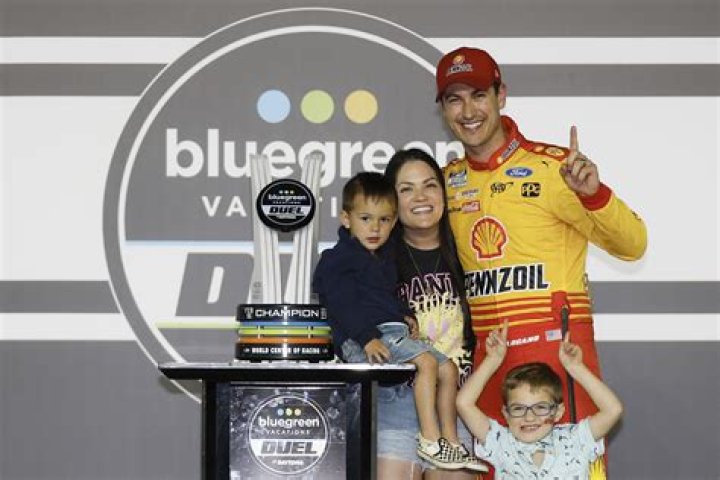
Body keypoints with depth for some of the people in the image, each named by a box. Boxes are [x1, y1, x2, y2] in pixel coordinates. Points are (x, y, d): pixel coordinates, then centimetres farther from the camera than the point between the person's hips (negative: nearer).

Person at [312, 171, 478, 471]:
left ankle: (451, 441, 7)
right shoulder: (338, 259, -6)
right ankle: (429, 439, -25)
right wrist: (367, 338, -26)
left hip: (393, 332, 9)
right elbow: (341, 305, -16)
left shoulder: (384, 257, 22)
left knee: (448, 369, 3)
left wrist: (405, 316, 12)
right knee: (427, 362, -25)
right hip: (362, 339, -9)